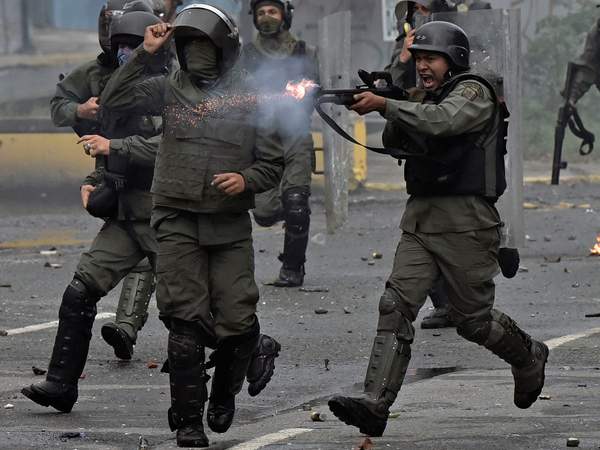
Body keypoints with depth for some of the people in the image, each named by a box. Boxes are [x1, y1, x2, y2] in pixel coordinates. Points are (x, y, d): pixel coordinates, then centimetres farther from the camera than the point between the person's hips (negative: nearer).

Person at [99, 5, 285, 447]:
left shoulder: (250, 99, 4)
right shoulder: (170, 90, 6)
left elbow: (273, 163, 7)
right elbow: (114, 101, -5)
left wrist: (246, 180, -13)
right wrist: (145, 55, -9)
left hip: (231, 227, 0)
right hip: (178, 223, 0)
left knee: (238, 322, -5)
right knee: (186, 323, -4)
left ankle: (224, 393, 24)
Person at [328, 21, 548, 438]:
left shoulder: (474, 92, -7)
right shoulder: (426, 98, 19)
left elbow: (440, 121, -25)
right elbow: (397, 141, 13)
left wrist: (385, 105, -27)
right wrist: (390, 118, -8)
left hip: (465, 221, -7)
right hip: (420, 218, 7)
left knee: (473, 317, 3)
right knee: (395, 307, -9)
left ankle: (529, 357, 33)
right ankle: (375, 405, -17)